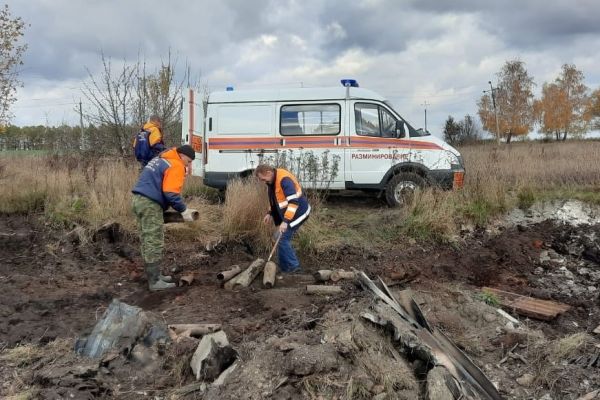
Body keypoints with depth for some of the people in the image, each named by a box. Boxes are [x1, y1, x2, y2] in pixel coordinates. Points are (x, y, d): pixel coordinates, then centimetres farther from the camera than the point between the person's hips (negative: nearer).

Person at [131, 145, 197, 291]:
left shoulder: (161, 160, 22)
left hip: (139, 199, 10)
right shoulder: (176, 166, -8)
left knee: (148, 241, 14)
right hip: (150, 203, -10)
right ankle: (154, 281, -3)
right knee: (154, 243, -6)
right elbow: (171, 193, -17)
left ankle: (154, 275, 23)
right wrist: (183, 210, -10)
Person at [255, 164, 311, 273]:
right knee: (284, 238, 12)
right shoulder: (272, 181, 6)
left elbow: (294, 201, -33)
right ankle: (286, 267, 21)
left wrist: (285, 221, -37)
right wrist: (270, 214, 10)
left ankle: (292, 266, -1)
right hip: (287, 214, 10)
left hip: (297, 212, -10)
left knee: (282, 238, -10)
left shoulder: (284, 179, -25)